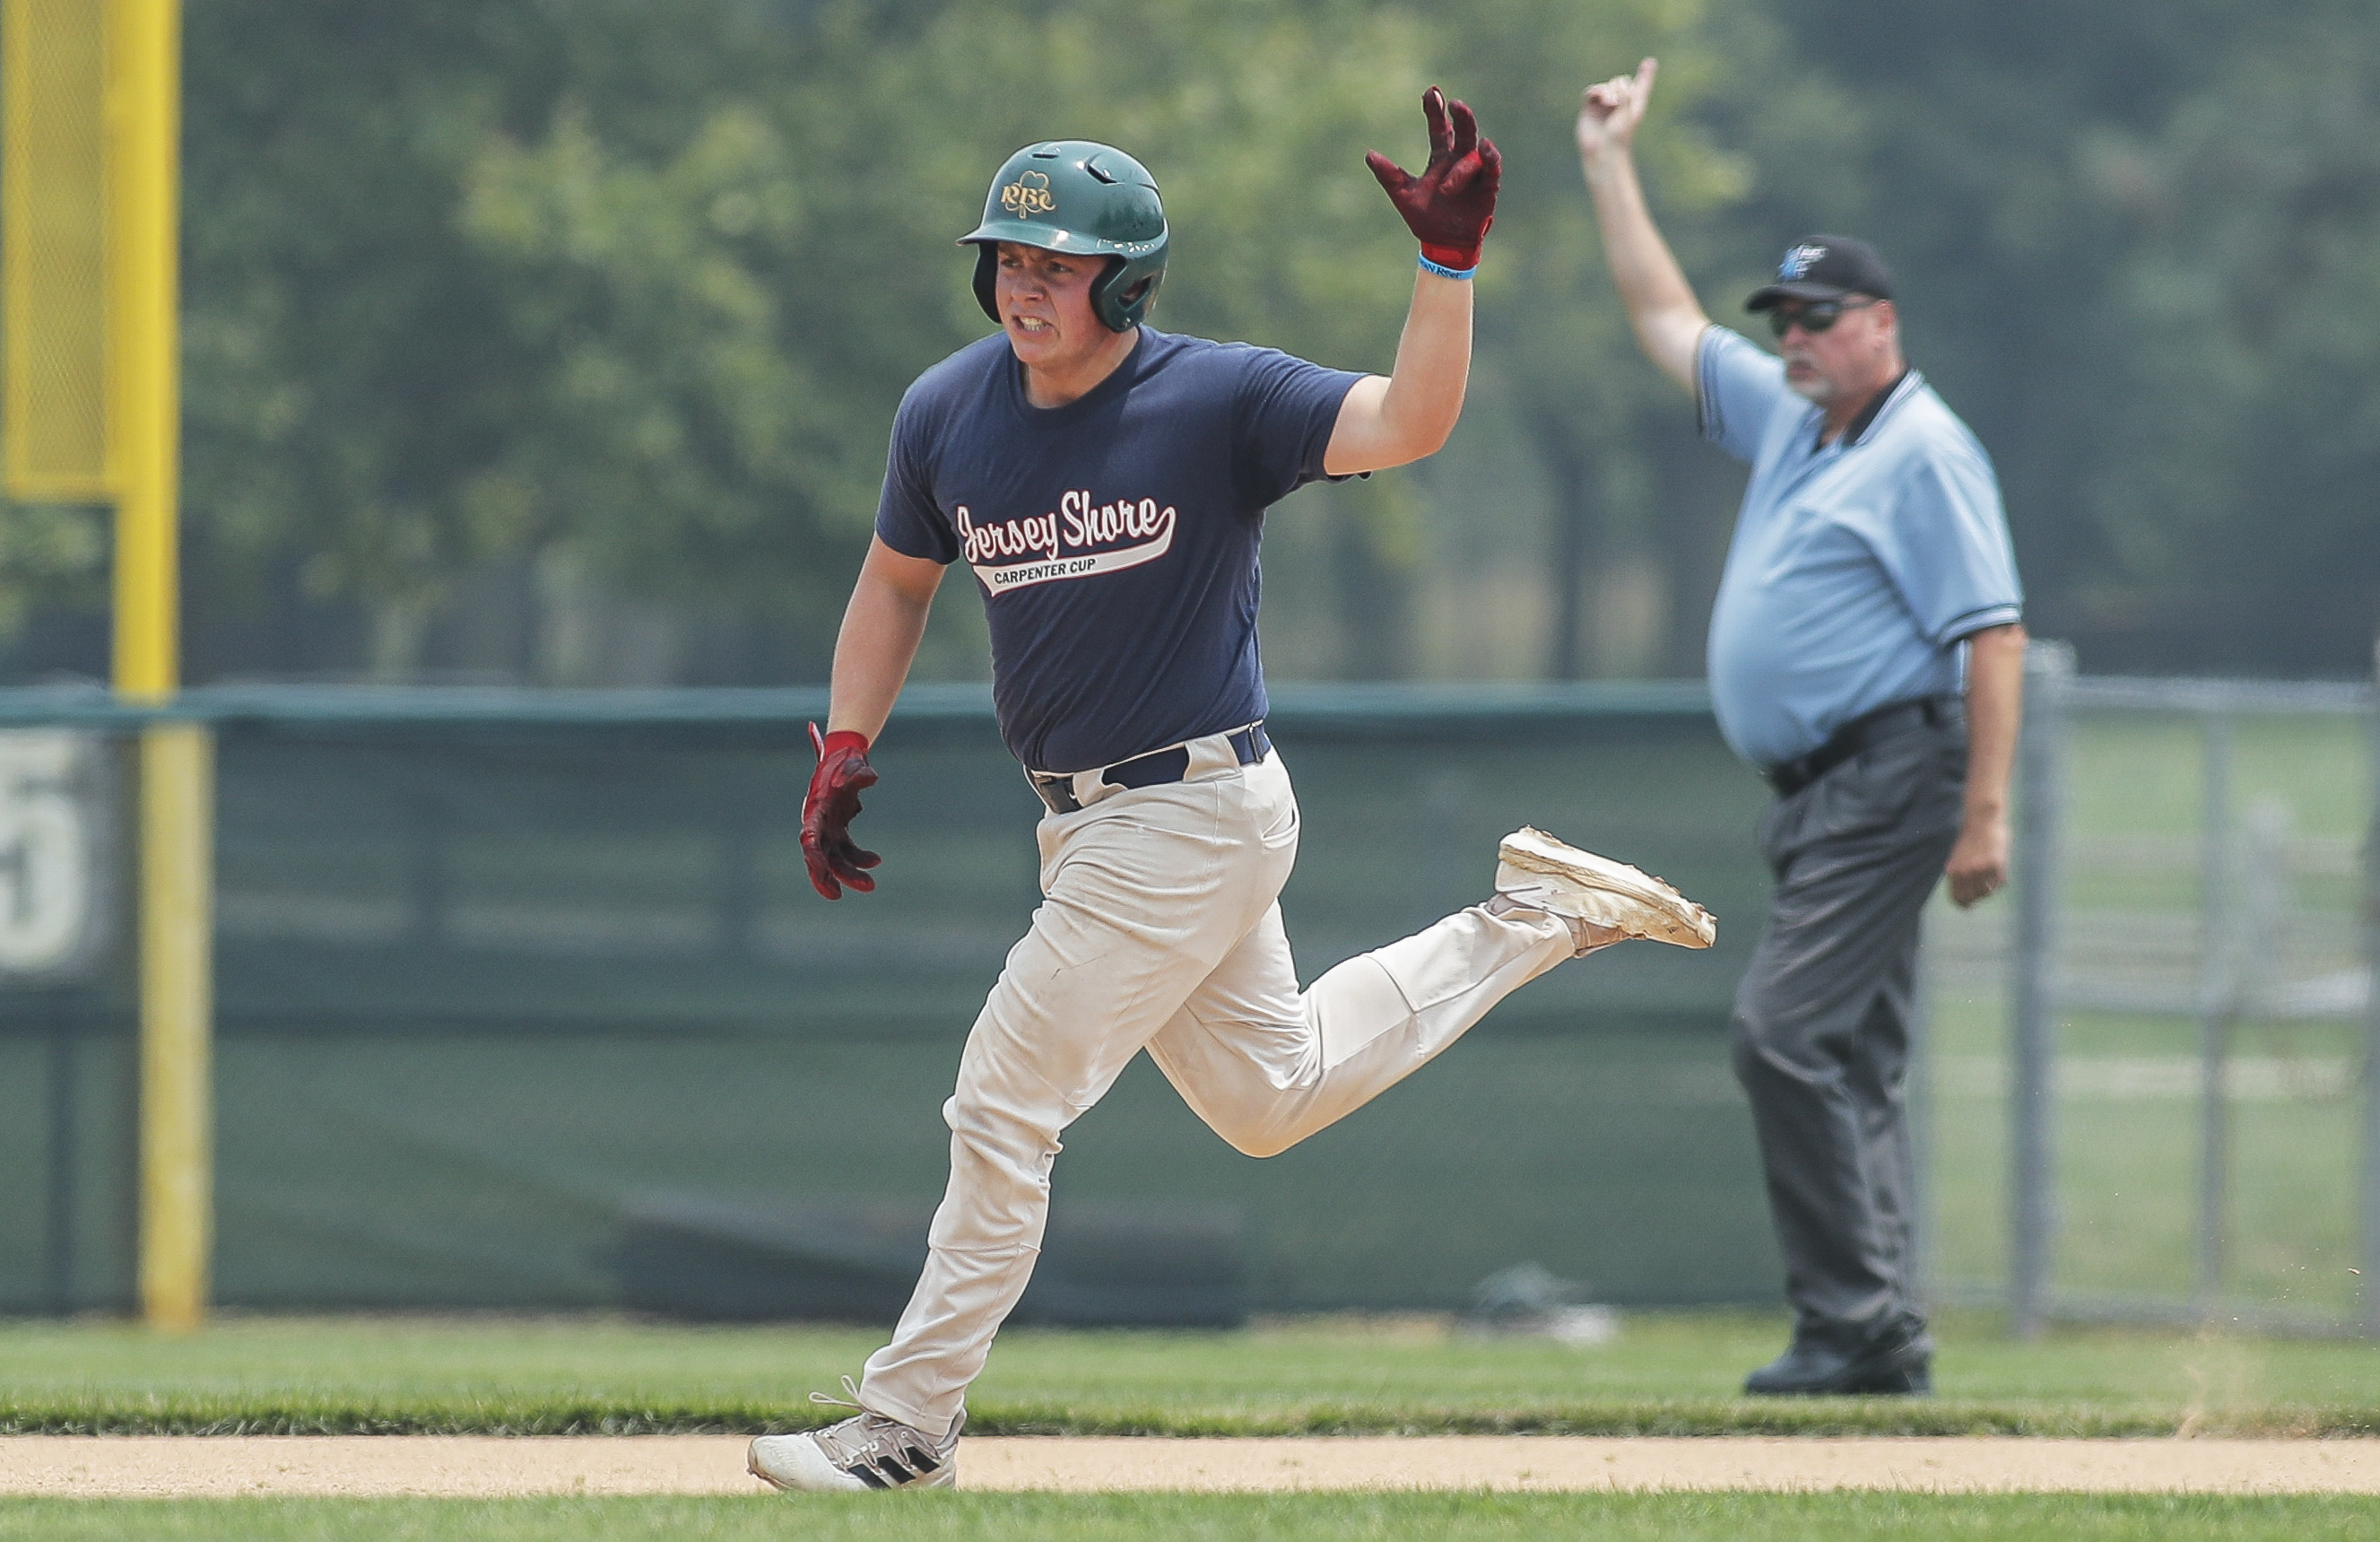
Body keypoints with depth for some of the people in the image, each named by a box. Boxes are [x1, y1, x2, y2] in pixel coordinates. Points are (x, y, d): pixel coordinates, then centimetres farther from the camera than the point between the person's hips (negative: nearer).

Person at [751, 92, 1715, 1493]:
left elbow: (1409, 425, -30)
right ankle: (1531, 920, 34)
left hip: (1197, 817, -8)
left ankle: (909, 1420, 3)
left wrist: (1450, 260, -41)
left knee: (1005, 1106, -8)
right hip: (1086, 822, 8)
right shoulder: (948, 415, 0)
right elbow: (898, 581, 16)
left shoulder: (1217, 401, -17)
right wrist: (847, 748, 4)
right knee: (1269, 1100, 22)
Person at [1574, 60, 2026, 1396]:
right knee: (1851, 1059, 7)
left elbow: (1994, 632, -16)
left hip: (1893, 775, -9)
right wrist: (1610, 165, 27)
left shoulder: (1927, 452, -9)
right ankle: (1883, 1341, 7)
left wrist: (1985, 811, -22)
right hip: (1818, 788, 9)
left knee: (1788, 1033, -17)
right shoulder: (1788, 421, 17)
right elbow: (1667, 320, 29)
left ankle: (1856, 1324, -18)